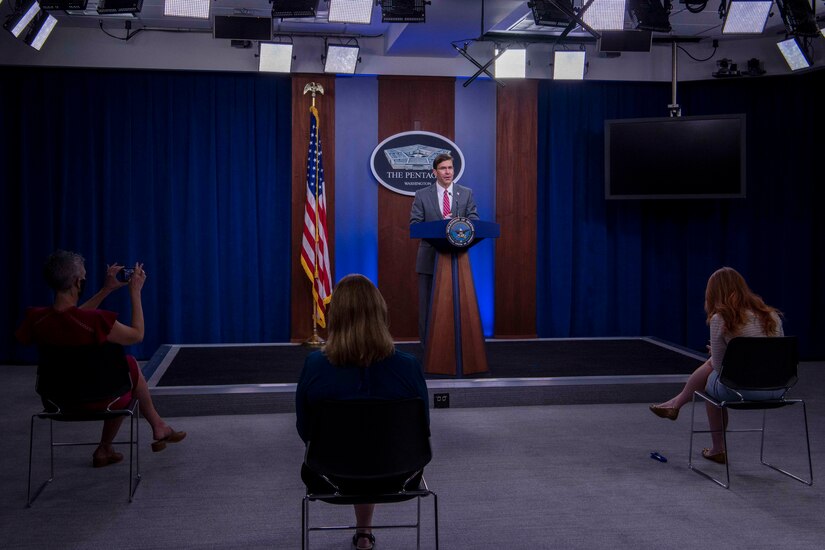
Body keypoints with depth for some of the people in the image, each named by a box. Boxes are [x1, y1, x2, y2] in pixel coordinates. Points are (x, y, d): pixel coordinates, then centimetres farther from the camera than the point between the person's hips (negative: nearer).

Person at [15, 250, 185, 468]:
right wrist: (135, 292, -6)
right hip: (93, 399, -5)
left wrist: (106, 290, 12)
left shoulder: (36, 318, -14)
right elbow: (137, 335, -12)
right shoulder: (96, 321, -31)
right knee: (129, 364, 24)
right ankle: (158, 426, 42)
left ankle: (106, 449, 40)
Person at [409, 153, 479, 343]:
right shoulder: (422, 195, 4)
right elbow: (414, 224, -2)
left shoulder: (466, 193, 8)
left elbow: (474, 220, 1)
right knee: (428, 304, 3)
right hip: (430, 258, -1)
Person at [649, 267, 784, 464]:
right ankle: (677, 403, 44)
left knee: (712, 379, 30)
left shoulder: (720, 319, -9)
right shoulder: (772, 315, 6)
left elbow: (719, 366, -5)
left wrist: (718, 352, 20)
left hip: (745, 389, -5)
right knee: (712, 364, 28)